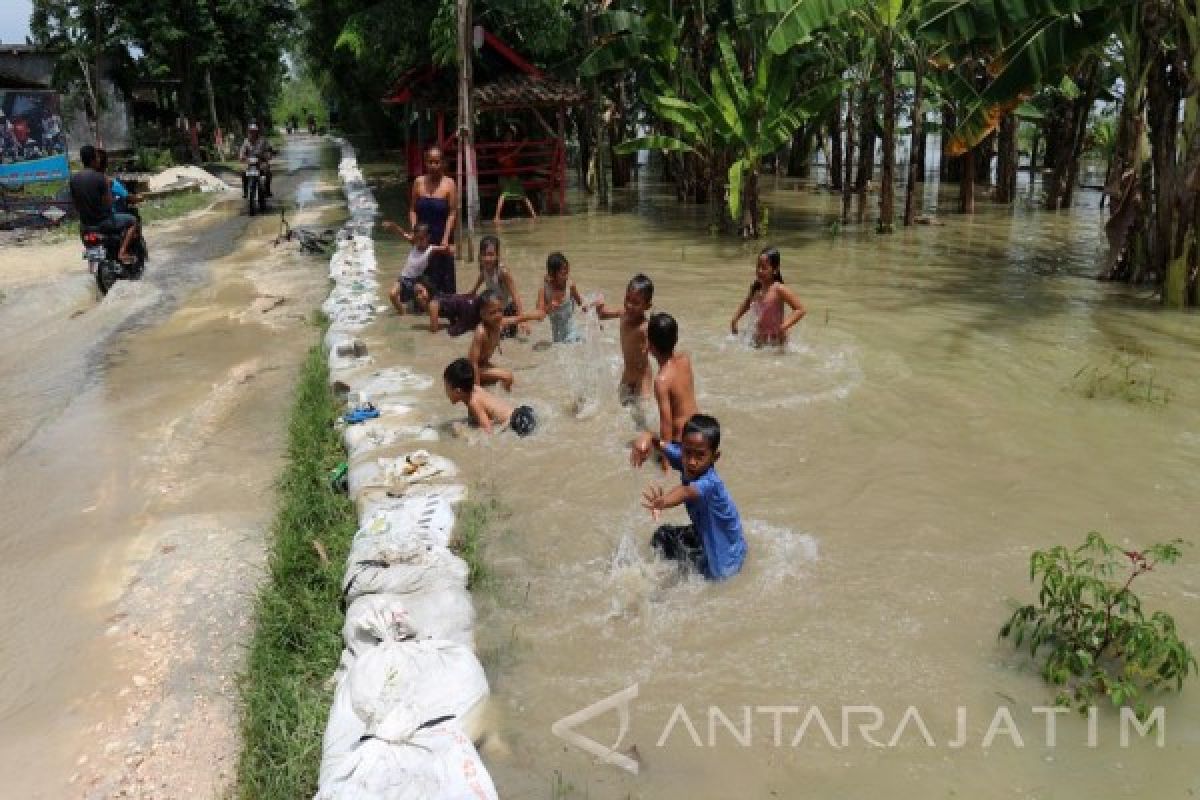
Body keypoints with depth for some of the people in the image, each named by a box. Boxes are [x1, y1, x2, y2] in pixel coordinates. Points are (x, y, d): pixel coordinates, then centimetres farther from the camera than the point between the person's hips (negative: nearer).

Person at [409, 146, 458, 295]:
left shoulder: (449, 184, -6)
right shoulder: (419, 182, 3)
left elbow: (453, 213, -9)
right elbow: (413, 210, 7)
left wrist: (446, 239, -16)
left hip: (442, 237, -3)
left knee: (445, 277, 1)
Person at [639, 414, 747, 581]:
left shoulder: (710, 482, -35)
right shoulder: (685, 461, -13)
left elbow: (687, 492, -55)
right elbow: (662, 445, -4)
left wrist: (662, 502, -75)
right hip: (703, 536, 8)